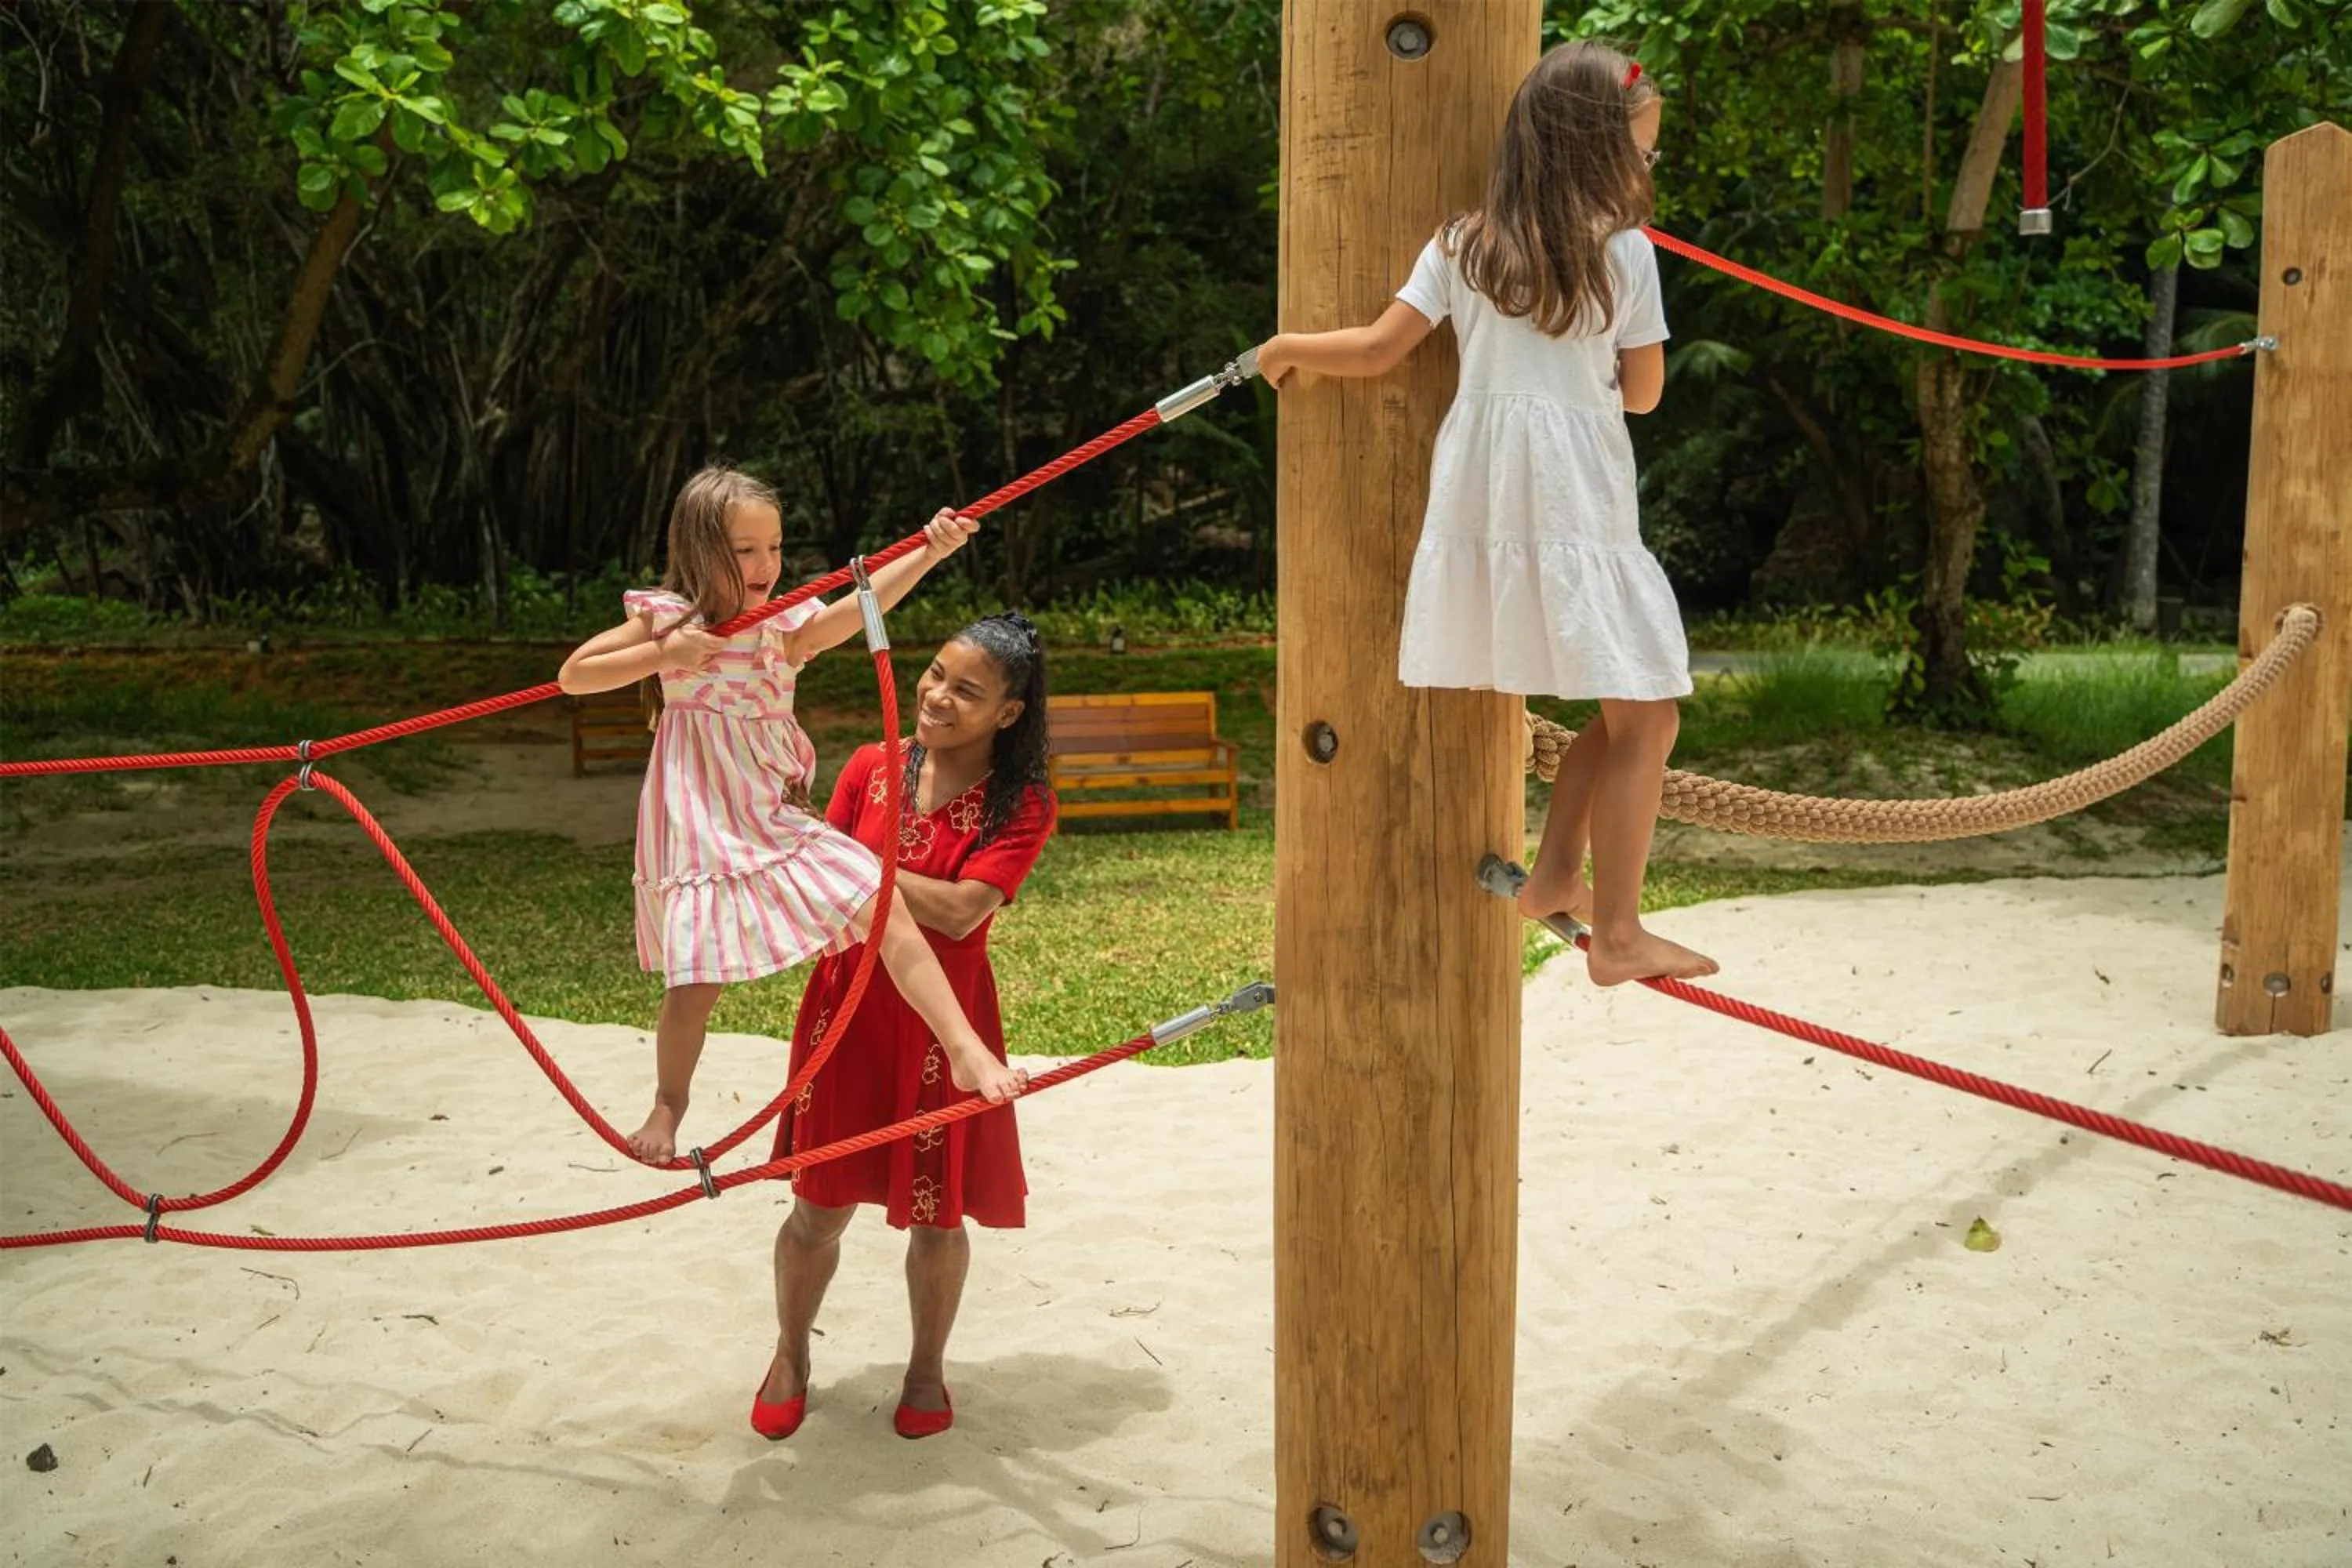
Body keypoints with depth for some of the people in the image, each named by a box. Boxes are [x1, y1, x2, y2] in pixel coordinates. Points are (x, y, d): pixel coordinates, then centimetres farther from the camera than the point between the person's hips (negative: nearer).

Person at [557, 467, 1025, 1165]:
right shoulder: (665, 617, -3)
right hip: (702, 828, -2)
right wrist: (661, 656, -15)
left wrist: (928, 551, -37)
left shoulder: (786, 625, 0)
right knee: (694, 983, -3)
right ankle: (669, 1106, 25)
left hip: (780, 820, 3)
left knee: (886, 904, -13)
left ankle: (964, 1050, -11)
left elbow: (860, 606, -20)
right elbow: (572, 676, 1)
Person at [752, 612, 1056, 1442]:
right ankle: (790, 1357, 34)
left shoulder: (1022, 807, -10)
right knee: (818, 1207, 10)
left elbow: (960, 912, -22)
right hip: (847, 1008, 2)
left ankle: (927, 1368, 34)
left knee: (935, 1215, 10)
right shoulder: (872, 767, -1)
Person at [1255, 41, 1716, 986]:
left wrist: (1287, 348, 20)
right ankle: (1615, 934, 0)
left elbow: (1378, 350, 4)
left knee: (1627, 711, 18)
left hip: (1480, 506, 6)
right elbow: (1642, 394, 5)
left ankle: (1554, 877, 19)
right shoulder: (1625, 252, -2)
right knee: (1645, 715, 1)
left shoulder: (1462, 245, 8)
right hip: (1578, 509, -6)